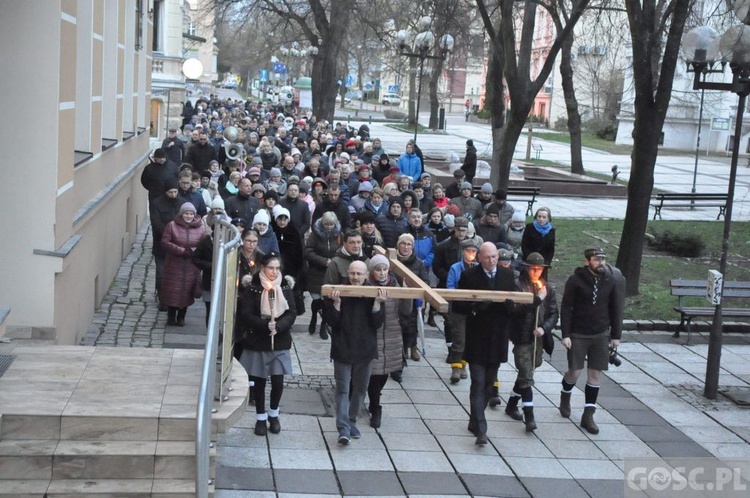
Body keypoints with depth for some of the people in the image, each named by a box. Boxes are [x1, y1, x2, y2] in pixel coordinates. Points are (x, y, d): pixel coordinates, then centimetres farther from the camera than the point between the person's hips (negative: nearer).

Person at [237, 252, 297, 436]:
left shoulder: (285, 287, 2)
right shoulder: (252, 288, -6)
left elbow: (291, 314, -2)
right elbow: (245, 314, -12)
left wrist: (278, 326, -20)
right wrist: (265, 325, -24)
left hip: (280, 342, 2)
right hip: (257, 342, -2)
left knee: (278, 381, 1)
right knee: (259, 381, 6)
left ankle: (274, 414, 24)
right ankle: (261, 417, 21)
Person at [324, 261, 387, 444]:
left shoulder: (373, 294, -1)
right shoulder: (339, 292, -6)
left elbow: (378, 323, -6)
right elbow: (331, 320, -9)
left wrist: (377, 303, -19)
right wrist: (336, 303, -24)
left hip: (364, 350, 3)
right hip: (342, 349, -3)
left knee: (360, 389, 14)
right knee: (343, 389, -6)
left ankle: (351, 422, 30)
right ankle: (343, 428, -10)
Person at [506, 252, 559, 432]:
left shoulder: (548, 289, 8)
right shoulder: (518, 285, -7)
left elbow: (554, 314, 7)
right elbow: (516, 309, -18)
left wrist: (544, 328, -10)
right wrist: (538, 299, -22)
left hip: (538, 339, 5)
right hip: (522, 338, -5)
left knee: (525, 374, 17)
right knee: (527, 377, -9)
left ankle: (512, 405, 34)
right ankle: (529, 417, -10)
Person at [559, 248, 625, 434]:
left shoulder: (612, 280, -5)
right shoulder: (576, 280, -12)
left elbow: (616, 309, 3)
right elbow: (565, 308, -7)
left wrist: (616, 335, 3)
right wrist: (565, 334, -10)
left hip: (601, 335, 2)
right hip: (578, 334, -2)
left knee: (595, 374, 3)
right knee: (574, 371, 2)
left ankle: (588, 416, 12)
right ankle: (565, 396, 35)